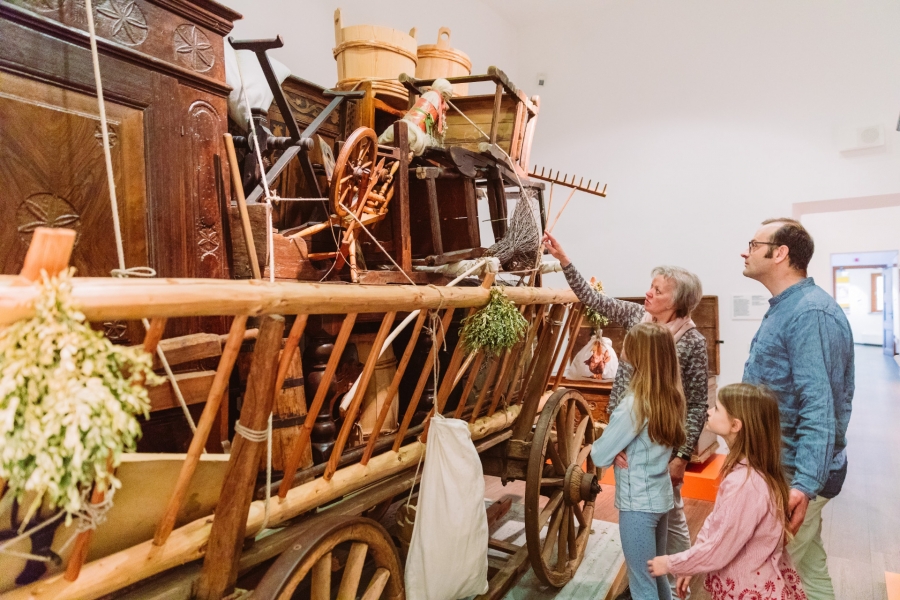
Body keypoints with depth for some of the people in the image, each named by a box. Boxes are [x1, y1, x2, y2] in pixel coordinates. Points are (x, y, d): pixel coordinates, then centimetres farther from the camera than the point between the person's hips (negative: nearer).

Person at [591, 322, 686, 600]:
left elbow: (600, 457, -17)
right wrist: (613, 431, 4)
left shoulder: (634, 404, -24)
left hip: (638, 504, -8)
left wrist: (600, 439, 3)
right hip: (661, 497, 8)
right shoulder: (672, 396, -1)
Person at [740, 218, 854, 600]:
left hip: (794, 473, -9)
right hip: (778, 466, 9)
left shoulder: (810, 313, -21)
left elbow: (819, 408, -27)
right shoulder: (785, 308, 11)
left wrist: (804, 484, -30)